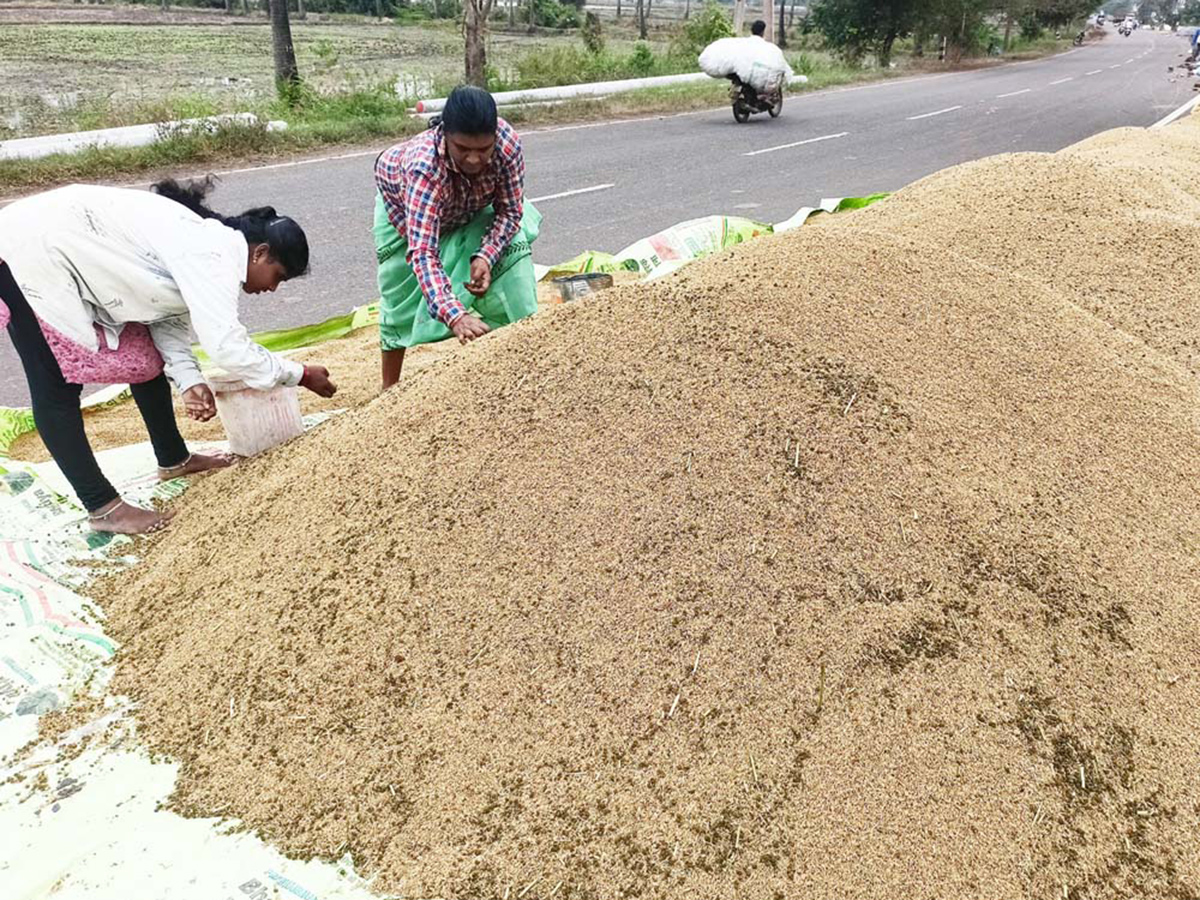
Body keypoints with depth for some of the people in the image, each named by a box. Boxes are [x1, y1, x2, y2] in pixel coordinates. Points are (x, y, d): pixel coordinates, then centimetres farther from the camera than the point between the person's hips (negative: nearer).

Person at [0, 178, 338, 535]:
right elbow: (226, 345, -29)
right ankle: (102, 507, 2)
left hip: (70, 254, 10)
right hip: (30, 250, -10)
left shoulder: (208, 242, 5)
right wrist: (300, 374, -19)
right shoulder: (214, 255, -25)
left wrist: (189, 380, -9)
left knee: (145, 357, 12)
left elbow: (171, 317, 6)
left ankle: (173, 459, 27)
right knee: (57, 390, -5)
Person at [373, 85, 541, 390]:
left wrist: (485, 257, -39)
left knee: (510, 248, -15)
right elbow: (422, 253, -55)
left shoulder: (507, 142, -39)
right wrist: (455, 316, -68)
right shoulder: (424, 166, -48)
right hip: (404, 207, -3)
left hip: (472, 203, 3)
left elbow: (509, 211, -22)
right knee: (401, 298, 0)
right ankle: (389, 388, 17)